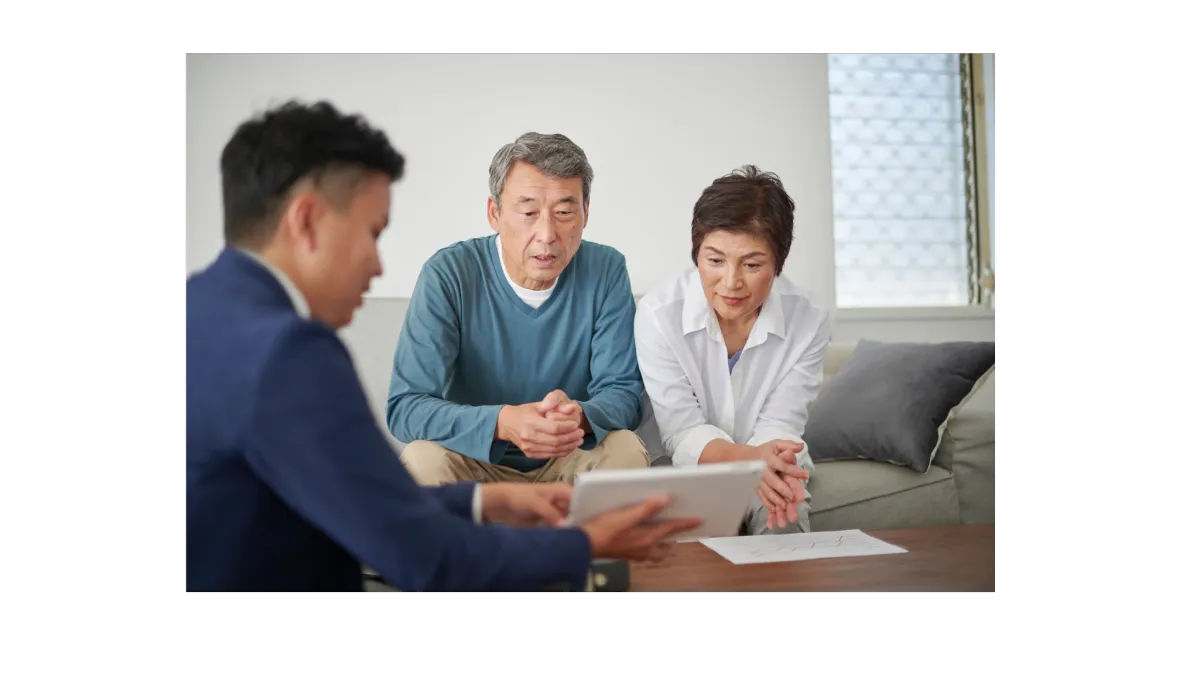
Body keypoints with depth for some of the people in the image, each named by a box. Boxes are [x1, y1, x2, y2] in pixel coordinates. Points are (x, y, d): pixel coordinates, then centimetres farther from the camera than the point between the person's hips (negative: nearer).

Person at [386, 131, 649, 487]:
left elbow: (622, 392, -9)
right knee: (422, 458, -31)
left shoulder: (606, 271, -9)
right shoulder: (448, 274, -16)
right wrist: (502, 422, -41)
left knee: (627, 449, -27)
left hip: (570, 460, 2)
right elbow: (404, 407, -21)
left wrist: (578, 417, -35)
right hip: (475, 458, -1)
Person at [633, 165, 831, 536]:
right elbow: (681, 432, -18)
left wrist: (774, 466, -38)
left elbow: (779, 426, -11)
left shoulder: (809, 322, -11)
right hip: (688, 471, -1)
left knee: (784, 525, -29)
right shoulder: (657, 313, -18)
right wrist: (746, 458, -40)